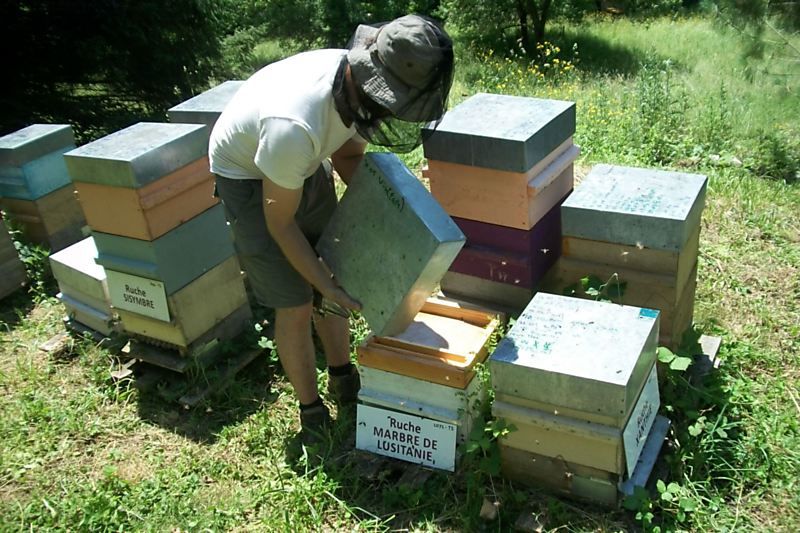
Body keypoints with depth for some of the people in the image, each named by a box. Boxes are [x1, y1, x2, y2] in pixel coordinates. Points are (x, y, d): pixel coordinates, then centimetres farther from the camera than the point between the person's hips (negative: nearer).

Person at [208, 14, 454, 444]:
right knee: (296, 304, -4)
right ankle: (311, 411, 19)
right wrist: (328, 287, -20)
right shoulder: (295, 126, -41)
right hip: (248, 176, -6)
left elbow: (348, 153, 1)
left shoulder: (362, 82, -20)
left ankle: (343, 379, 32)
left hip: (305, 165, 7)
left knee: (337, 275, 9)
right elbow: (280, 221, -26)